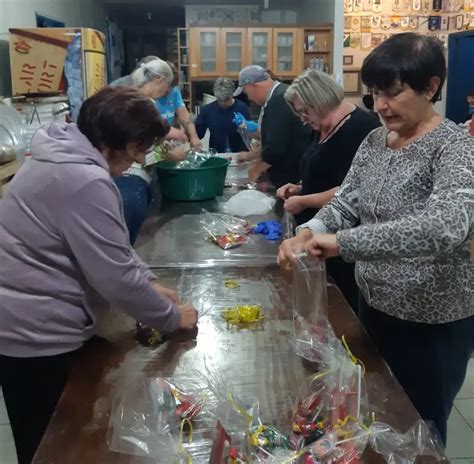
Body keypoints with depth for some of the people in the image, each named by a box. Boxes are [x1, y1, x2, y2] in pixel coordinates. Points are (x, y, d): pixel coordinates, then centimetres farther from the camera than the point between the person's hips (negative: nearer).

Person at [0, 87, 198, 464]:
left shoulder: (65, 159, 7)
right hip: (37, 333, -9)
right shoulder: (86, 182, -27)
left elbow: (113, 246, 16)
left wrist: (148, 281, 8)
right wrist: (172, 317, -10)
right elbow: (115, 277, -25)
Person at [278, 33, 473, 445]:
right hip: (375, 305, 7)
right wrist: (308, 232, -18)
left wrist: (342, 242, -41)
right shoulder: (374, 141, 2)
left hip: (433, 323, -6)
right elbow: (346, 203, 3)